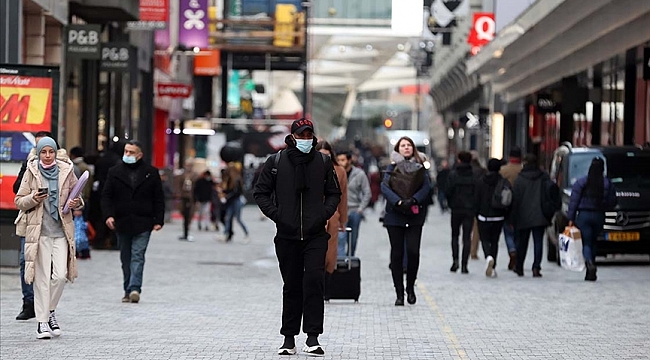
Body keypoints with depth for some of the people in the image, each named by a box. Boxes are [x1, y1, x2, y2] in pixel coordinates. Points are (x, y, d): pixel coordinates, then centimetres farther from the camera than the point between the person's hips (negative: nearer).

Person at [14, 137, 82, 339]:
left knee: (61, 275, -6)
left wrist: (76, 203, -7)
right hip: (39, 231, -1)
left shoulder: (66, 171, 5)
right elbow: (19, 201, 5)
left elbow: (77, 198, 15)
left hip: (61, 231, 1)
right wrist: (33, 199, -14)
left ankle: (50, 311, 19)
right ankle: (42, 321, 4)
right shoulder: (31, 172, 2)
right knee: (42, 276, -2)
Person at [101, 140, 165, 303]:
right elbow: (106, 196, 5)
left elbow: (159, 198, 5)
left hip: (142, 224, -3)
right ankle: (128, 290, 15)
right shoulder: (115, 172, 8)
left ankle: (134, 288, -18)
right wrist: (108, 215, -10)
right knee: (126, 258, 9)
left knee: (137, 256, -11)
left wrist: (158, 220, -3)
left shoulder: (151, 173, 5)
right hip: (122, 223, 3)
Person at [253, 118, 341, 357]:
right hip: (287, 236, 1)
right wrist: (275, 214, -5)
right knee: (292, 287, 8)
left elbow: (334, 193, 14)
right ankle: (289, 339, 16)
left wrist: (324, 214, -3)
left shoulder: (323, 162, 5)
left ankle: (312, 337, -12)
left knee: (314, 281, -14)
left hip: (316, 236, -1)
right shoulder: (276, 162, 3)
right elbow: (261, 192, 8)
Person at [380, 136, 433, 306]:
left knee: (413, 251, -10)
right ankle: (399, 293, 6)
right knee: (397, 254, 0)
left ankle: (410, 287, 12)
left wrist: (413, 200, -19)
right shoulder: (392, 168, 7)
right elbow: (385, 187, -6)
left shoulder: (420, 168, 9)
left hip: (415, 215, 0)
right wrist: (398, 201, -21)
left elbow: (426, 187, -2)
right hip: (394, 215, 0)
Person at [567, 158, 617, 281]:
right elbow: (612, 202, 1)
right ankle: (590, 273, 16)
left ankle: (590, 263, -29)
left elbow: (574, 201, -5)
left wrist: (571, 218, -2)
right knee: (593, 243, 15)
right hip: (599, 216, 2)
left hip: (584, 215, -2)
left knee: (586, 243, 0)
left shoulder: (581, 182, -4)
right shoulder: (607, 184, 0)